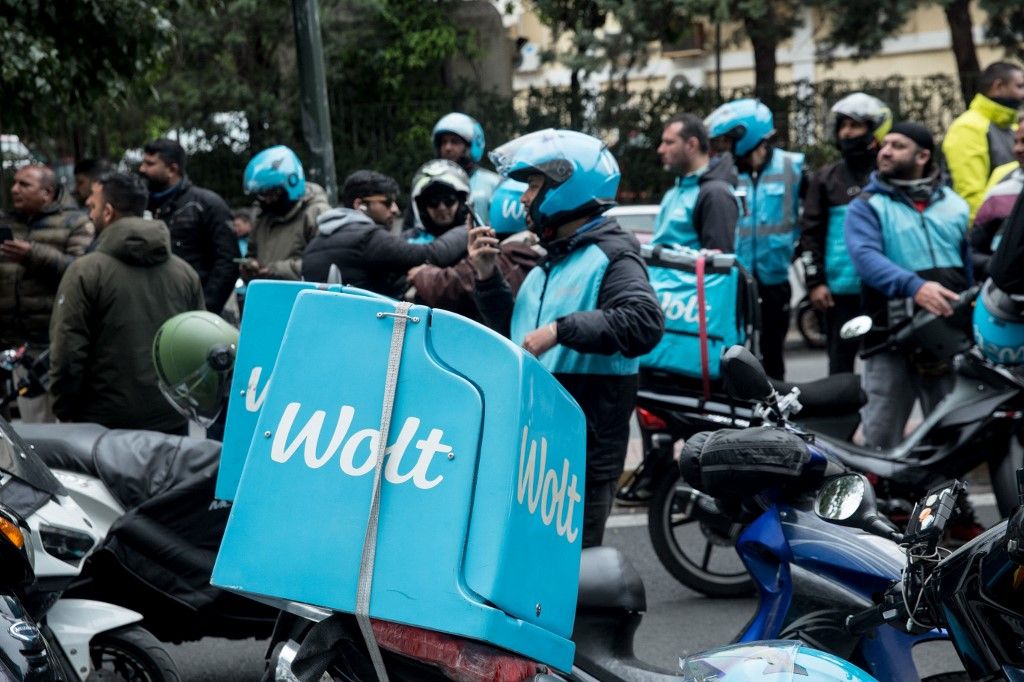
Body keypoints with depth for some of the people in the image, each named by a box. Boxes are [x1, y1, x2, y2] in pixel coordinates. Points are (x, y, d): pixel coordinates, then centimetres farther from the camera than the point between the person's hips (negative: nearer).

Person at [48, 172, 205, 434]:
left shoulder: (85, 271, -9)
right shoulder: (185, 272, 4)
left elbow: (67, 353, -11)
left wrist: (65, 412, 0)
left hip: (103, 423, -4)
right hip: (172, 421, 4)